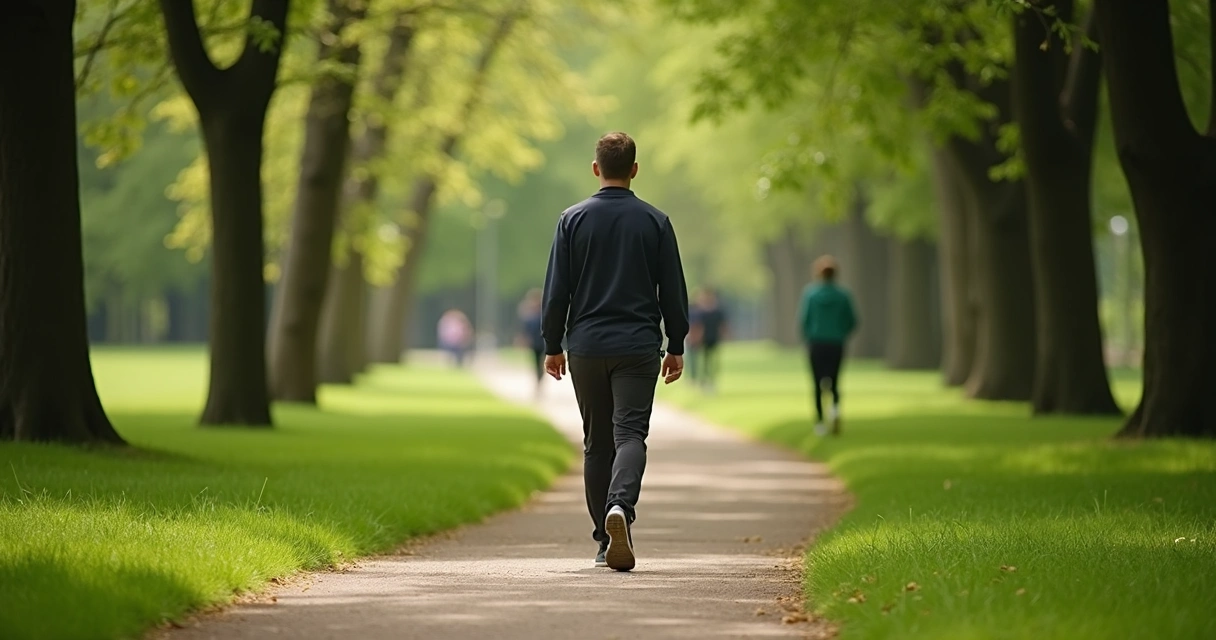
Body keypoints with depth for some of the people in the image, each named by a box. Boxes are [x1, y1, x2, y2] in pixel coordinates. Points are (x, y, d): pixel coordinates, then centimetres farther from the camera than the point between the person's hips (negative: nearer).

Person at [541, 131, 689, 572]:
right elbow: (673, 291, 4)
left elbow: (556, 290, 2)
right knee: (630, 433, -6)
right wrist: (676, 346, 13)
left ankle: (605, 540, 13)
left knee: (596, 442, 10)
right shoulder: (655, 221, 1)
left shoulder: (572, 220, 1)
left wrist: (552, 345, 10)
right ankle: (621, 507, -34)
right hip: (638, 347, -1)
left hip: (586, 348, 1)